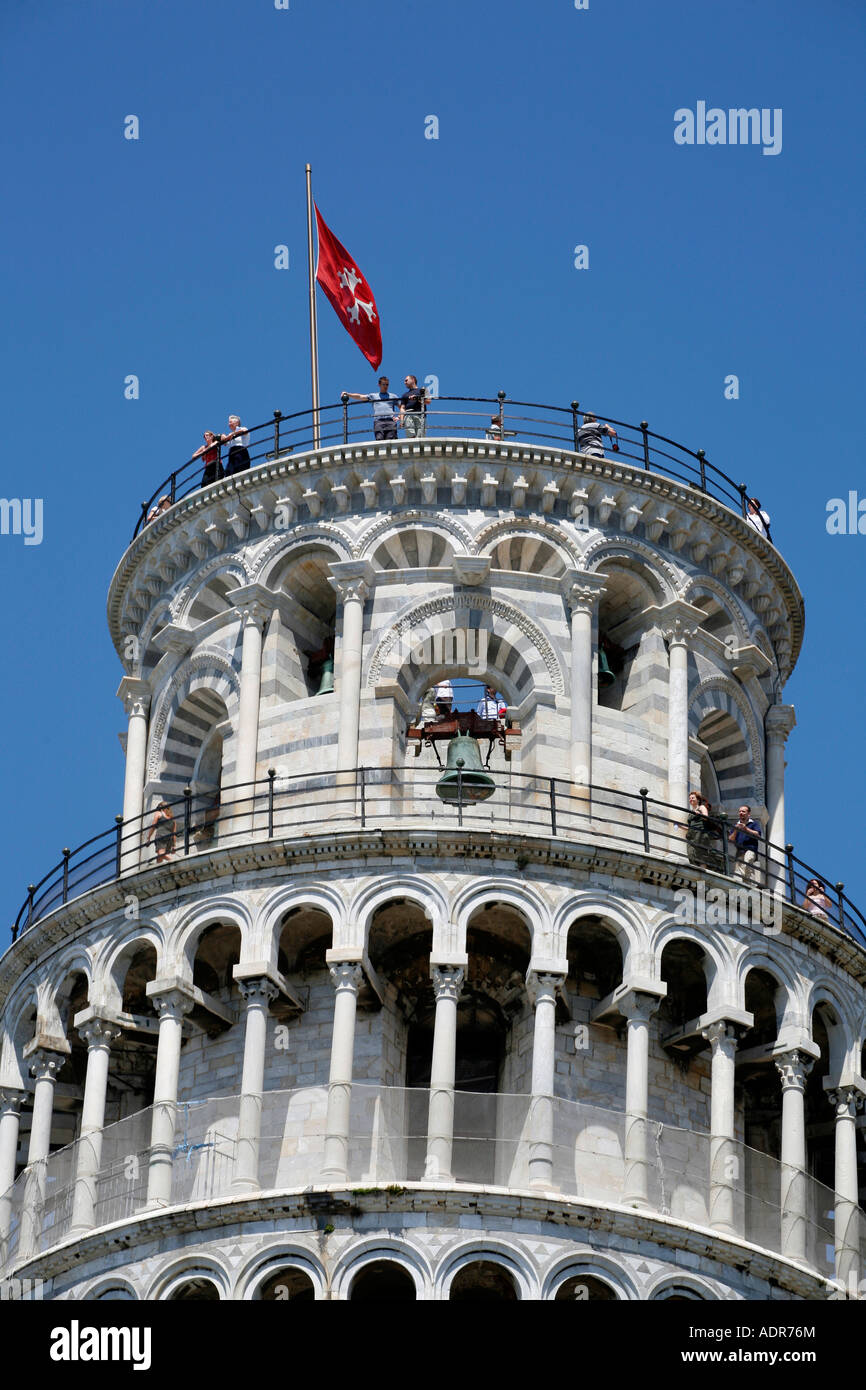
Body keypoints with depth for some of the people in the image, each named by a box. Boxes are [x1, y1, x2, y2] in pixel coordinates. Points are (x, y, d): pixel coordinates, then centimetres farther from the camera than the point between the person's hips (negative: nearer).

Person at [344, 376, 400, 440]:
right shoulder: (373, 396, 23)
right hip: (378, 421, 0)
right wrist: (347, 394, 5)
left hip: (390, 421, 0)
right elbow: (360, 396, 17)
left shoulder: (393, 396, 23)